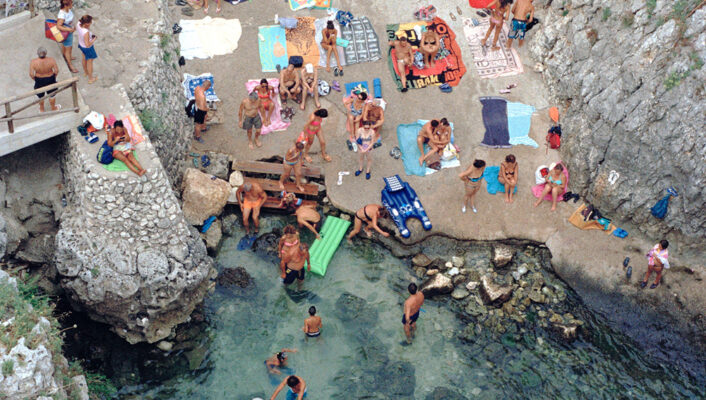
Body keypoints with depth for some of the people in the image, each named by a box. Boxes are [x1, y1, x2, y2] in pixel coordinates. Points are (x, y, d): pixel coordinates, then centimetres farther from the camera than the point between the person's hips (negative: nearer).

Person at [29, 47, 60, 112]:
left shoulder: (33, 62, -25)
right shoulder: (51, 60, -24)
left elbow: (31, 74, -19)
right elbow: (56, 71, -15)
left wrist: (35, 79, 2)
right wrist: (54, 77, 6)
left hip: (39, 81, 0)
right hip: (50, 79, 0)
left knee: (40, 96, 25)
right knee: (51, 95, 24)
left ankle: (41, 109, 47)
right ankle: (53, 108, 45)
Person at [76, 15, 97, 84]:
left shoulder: (78, 24, -22)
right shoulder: (86, 32, -43)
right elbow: (88, 45, -36)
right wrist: (94, 39, -21)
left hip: (81, 44, 7)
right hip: (87, 48, -7)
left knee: (84, 58, 33)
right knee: (90, 62, 18)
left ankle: (85, 72, 60)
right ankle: (90, 78, 40)